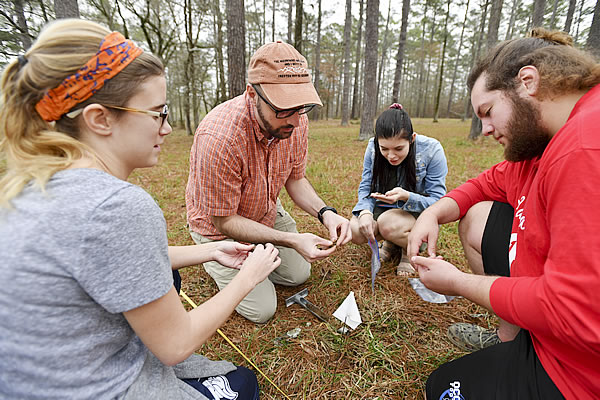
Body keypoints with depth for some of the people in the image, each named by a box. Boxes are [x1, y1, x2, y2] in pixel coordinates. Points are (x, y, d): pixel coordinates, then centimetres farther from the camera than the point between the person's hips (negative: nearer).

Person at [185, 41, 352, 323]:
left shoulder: (296, 122, -19)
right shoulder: (218, 138, -38)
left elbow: (295, 179, -5)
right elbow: (223, 221, -28)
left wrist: (324, 212, -24)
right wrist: (291, 240, -36)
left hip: (267, 213, 6)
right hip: (220, 227, -5)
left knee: (298, 275, 16)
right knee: (261, 310, 1)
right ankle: (213, 260, 22)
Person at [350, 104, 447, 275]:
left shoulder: (431, 150, -20)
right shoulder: (373, 147, -11)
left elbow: (438, 200, -17)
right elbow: (365, 187, -5)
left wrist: (406, 196, -38)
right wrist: (365, 212, -27)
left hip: (419, 212, -3)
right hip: (385, 208, 4)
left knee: (388, 223, -35)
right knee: (355, 230, -25)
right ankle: (390, 241, 10)